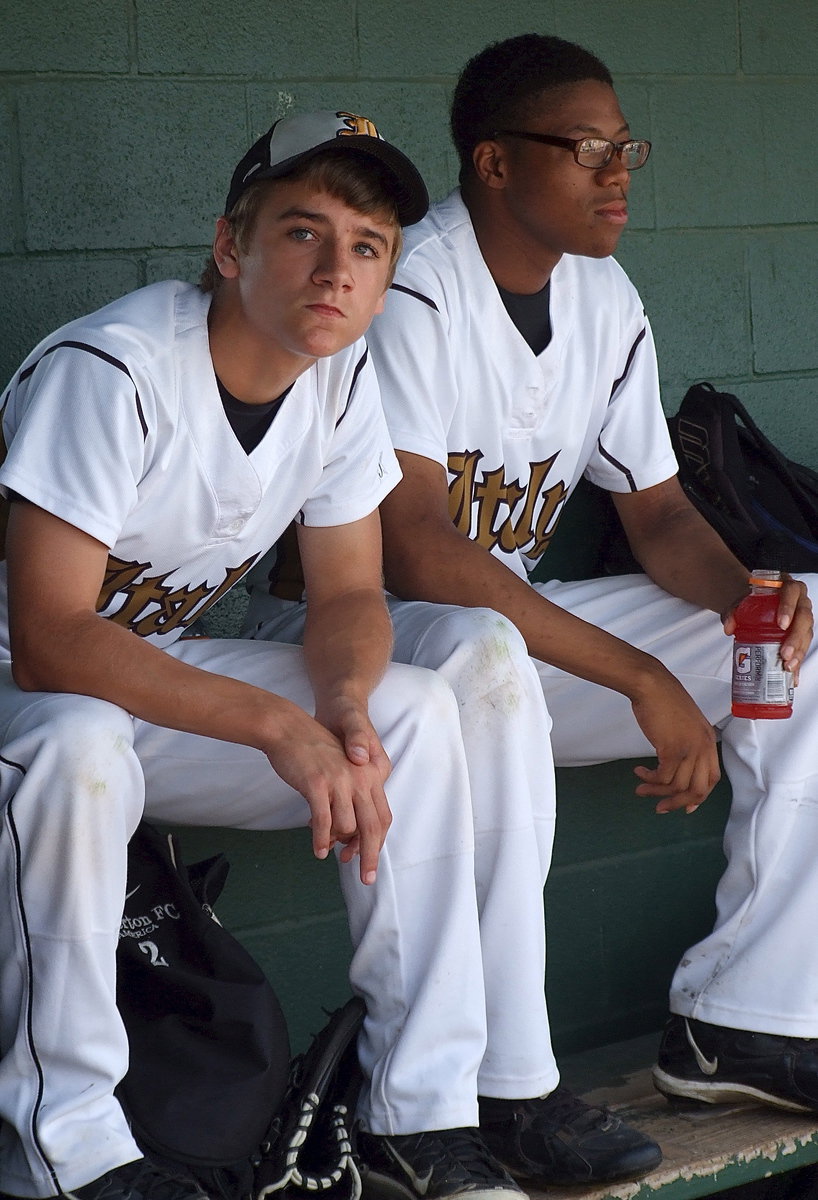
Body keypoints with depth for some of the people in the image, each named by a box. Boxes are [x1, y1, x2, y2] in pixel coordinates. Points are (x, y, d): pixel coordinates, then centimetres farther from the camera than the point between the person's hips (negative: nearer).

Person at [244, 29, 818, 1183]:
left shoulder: (605, 299, 4)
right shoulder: (406, 295, -22)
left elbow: (658, 513, 11)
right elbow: (417, 556, -31)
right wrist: (639, 677, -31)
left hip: (515, 622, 8)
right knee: (484, 657, -42)